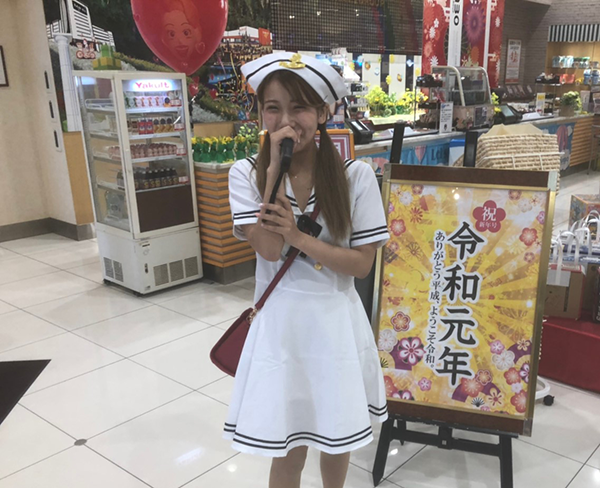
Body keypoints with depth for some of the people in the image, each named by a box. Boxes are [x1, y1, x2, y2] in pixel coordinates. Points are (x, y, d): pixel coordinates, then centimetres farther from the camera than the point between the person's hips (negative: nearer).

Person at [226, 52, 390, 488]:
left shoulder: (355, 175, -8)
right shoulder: (247, 173, -6)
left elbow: (362, 263, -9)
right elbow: (269, 249, -18)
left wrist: (298, 236, -20)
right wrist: (276, 167, -19)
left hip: (336, 323, 1)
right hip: (280, 324, 0)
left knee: (338, 435, 20)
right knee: (287, 451, 10)